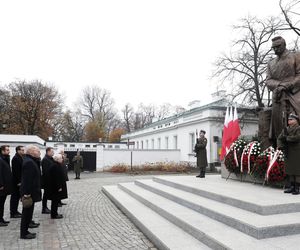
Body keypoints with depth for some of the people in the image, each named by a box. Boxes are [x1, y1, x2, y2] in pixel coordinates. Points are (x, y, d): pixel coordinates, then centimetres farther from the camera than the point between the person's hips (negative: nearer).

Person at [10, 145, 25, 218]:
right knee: (14, 197, -1)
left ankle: (15, 211, 24)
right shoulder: (16, 158, -16)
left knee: (17, 196, 15)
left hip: (19, 181, 9)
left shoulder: (20, 158, 13)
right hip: (16, 182, -9)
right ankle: (13, 213, 6)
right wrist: (18, 181, -21)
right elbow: (16, 171, -21)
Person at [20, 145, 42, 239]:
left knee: (28, 212, 17)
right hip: (29, 192, -10)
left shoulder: (31, 161, 11)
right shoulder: (29, 162, -22)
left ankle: (25, 231, 27)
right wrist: (27, 193, -24)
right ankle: (24, 234, 12)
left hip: (31, 191, 10)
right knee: (27, 213, 1)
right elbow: (27, 179, -25)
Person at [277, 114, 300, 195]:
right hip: (288, 153, 6)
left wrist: (287, 138, -14)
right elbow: (279, 138, 5)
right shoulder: (285, 130, 12)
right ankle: (292, 187, 19)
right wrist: (280, 146, -13)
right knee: (290, 170, 10)